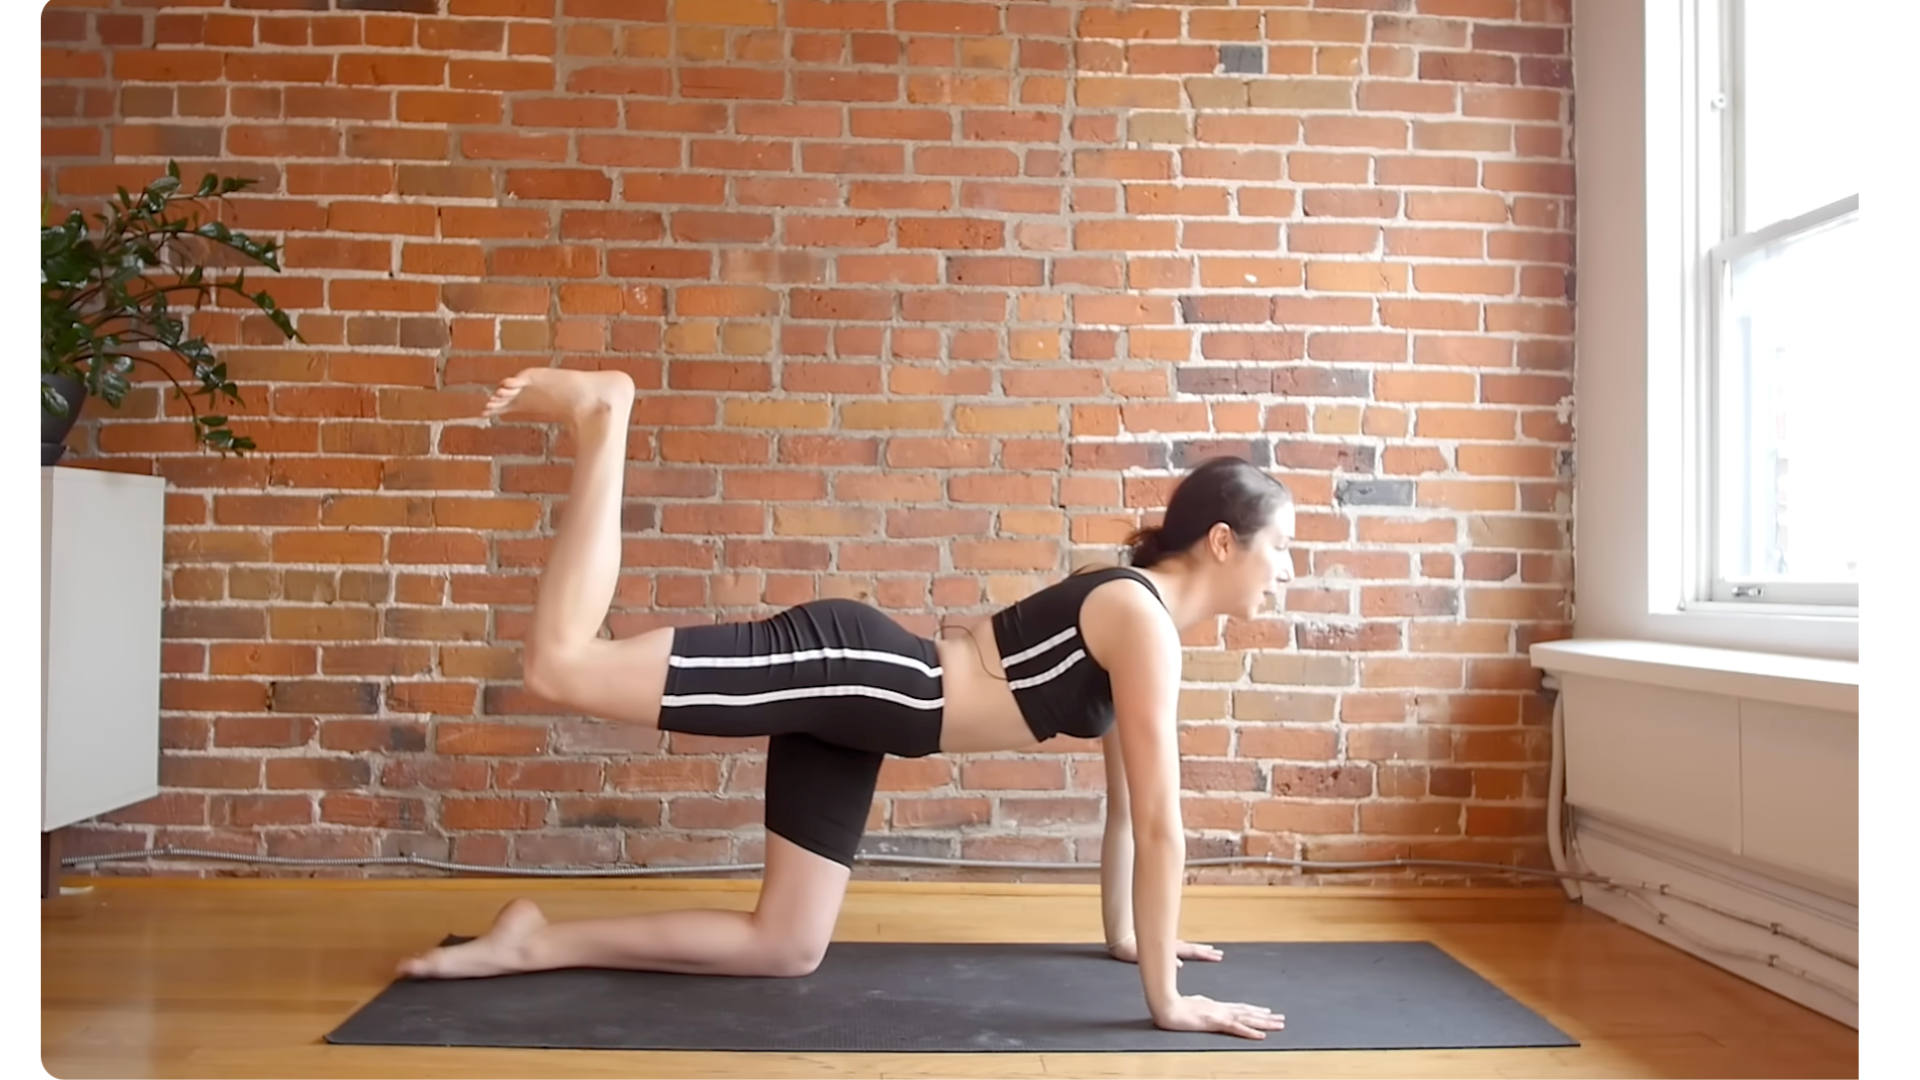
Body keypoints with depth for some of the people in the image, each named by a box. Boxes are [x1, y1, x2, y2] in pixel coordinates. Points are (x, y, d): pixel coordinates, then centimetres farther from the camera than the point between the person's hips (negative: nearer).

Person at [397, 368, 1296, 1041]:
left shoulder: (1138, 615, 14)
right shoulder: (1143, 621, -14)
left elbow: (1127, 799, 23)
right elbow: (1159, 823, -15)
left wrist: (1125, 934, 28)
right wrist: (1166, 999, -10)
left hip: (853, 698, 9)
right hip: (841, 665, -9)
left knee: (784, 949, 11)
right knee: (561, 667, -17)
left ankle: (533, 943, 17)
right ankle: (603, 416, -2)